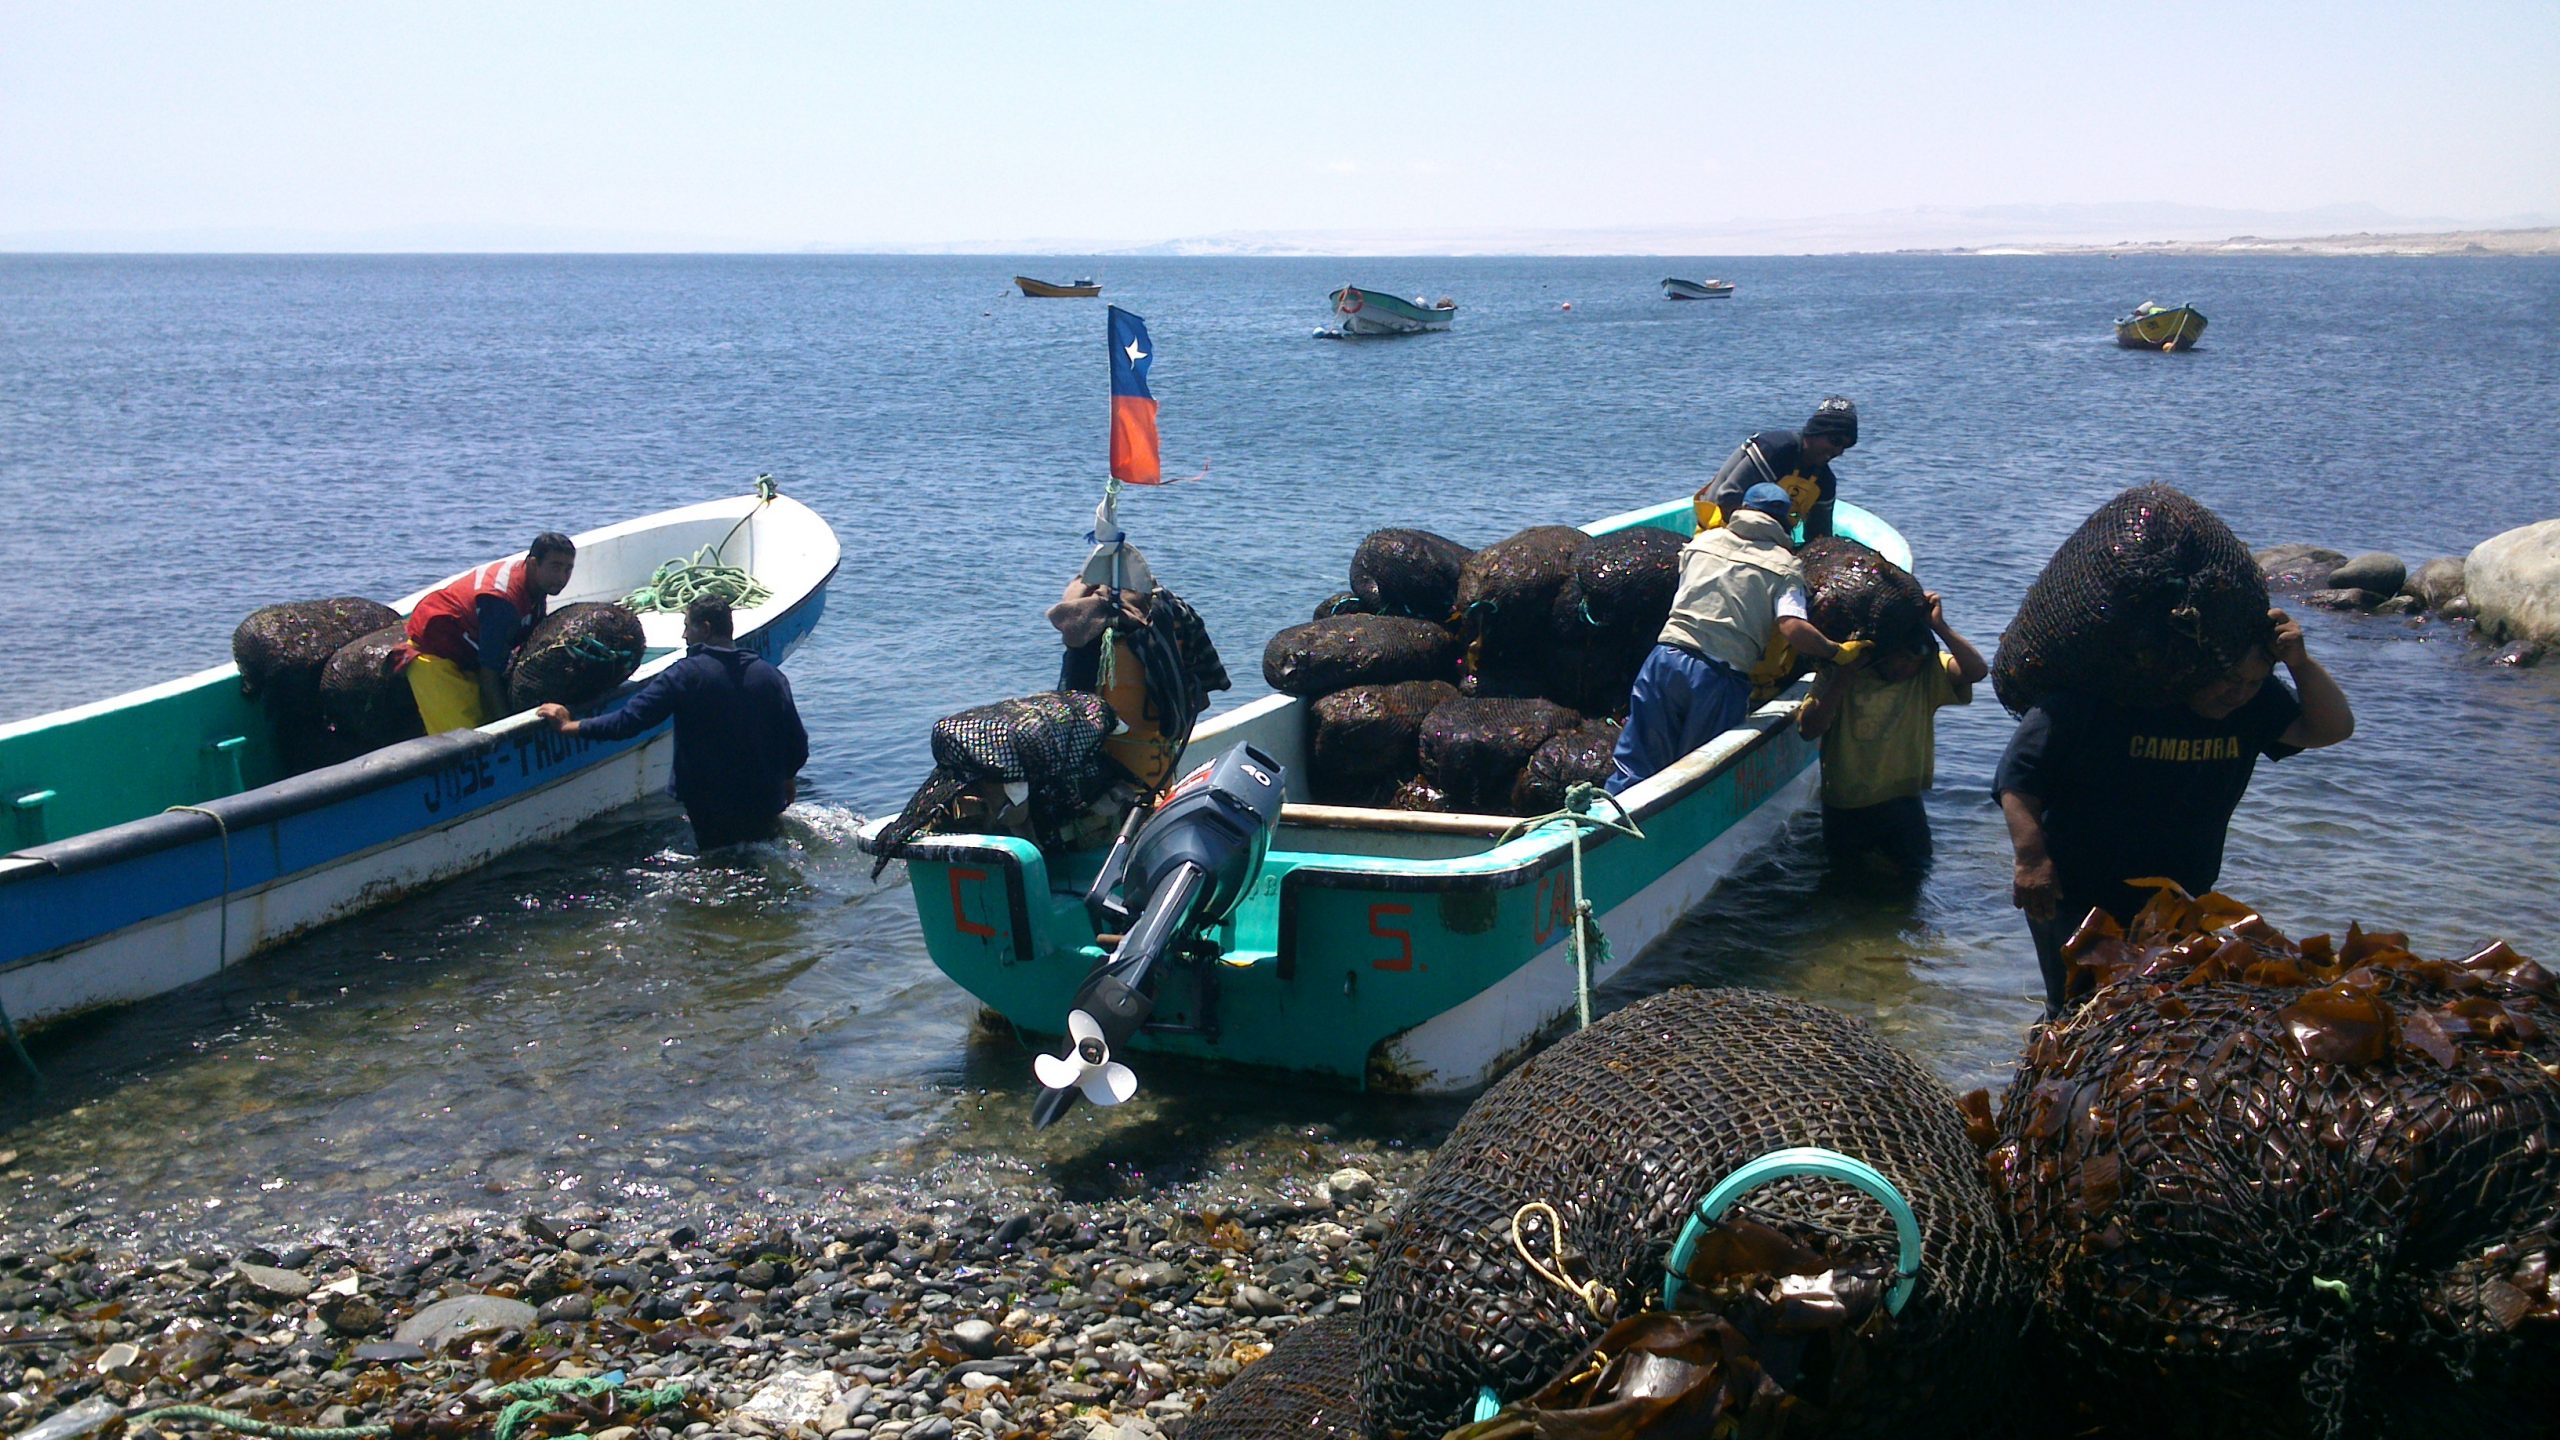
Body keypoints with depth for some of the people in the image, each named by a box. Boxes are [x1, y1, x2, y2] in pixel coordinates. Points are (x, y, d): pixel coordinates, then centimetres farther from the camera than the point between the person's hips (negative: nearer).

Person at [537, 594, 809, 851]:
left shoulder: (686, 674, -13)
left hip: (709, 808, -3)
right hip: (765, 803, 3)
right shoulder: (770, 675, -1)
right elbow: (798, 745, 1)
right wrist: (786, 778, 22)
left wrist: (570, 726, -5)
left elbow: (629, 721, -16)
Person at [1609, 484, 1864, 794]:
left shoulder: (1704, 540, 14)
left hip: (1666, 657, 3)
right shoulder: (1783, 567, 3)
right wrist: (1837, 653, 2)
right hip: (1723, 676, -3)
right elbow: (1793, 629, -12)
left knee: (1633, 767, 5)